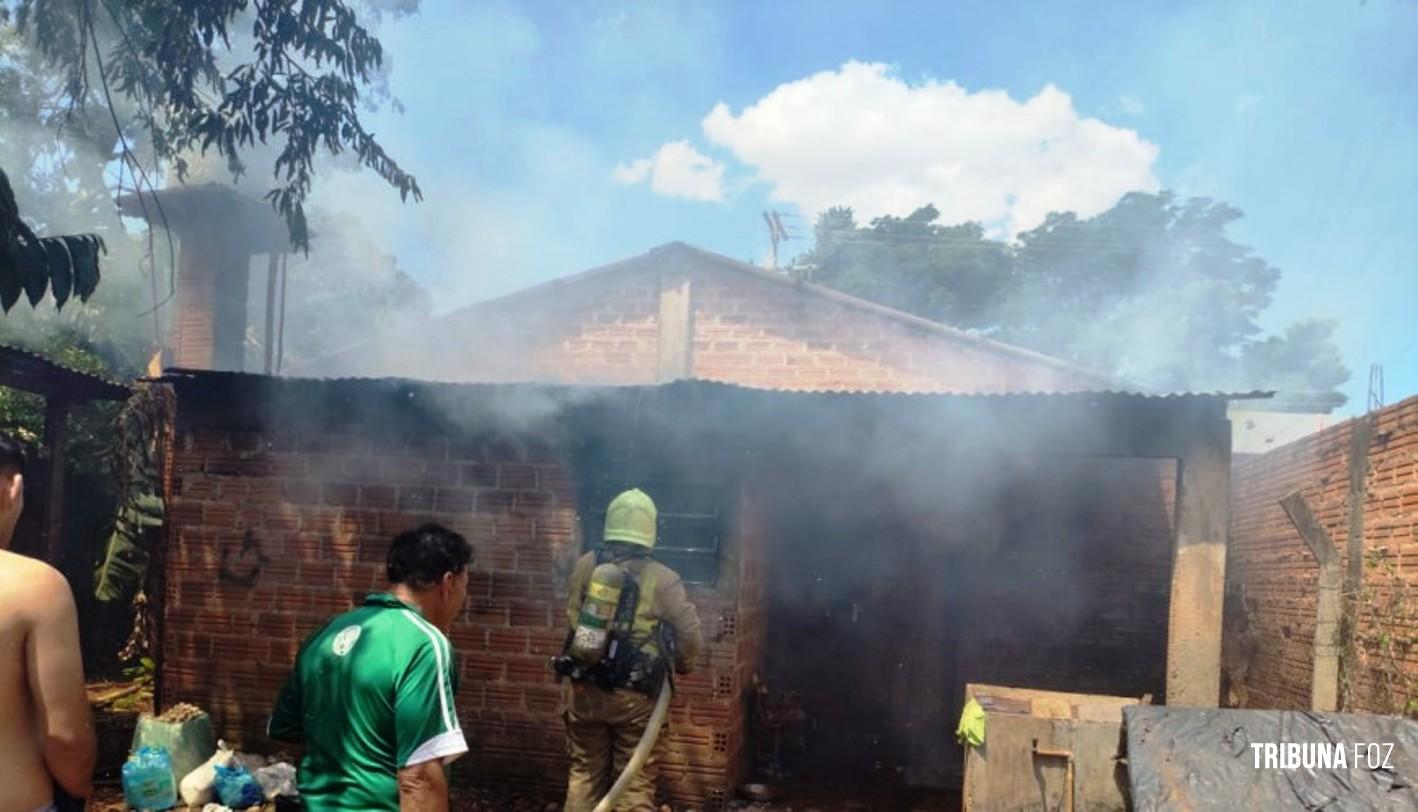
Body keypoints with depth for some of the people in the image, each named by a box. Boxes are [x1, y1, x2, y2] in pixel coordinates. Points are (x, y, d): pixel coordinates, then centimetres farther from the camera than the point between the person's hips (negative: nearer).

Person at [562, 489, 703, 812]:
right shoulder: (661, 578, -10)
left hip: (586, 691, 3)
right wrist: (682, 663, 12)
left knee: (585, 774, 15)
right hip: (635, 696, -3)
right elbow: (690, 634, -9)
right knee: (635, 782, 6)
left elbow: (571, 619, 8)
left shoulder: (585, 566, -1)